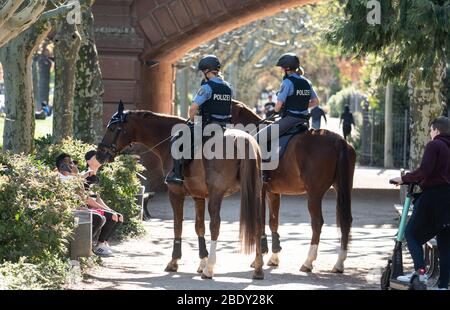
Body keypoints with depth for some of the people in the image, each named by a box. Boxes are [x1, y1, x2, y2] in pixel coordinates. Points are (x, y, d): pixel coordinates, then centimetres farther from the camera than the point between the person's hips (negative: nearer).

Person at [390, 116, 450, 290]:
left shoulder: (434, 145, -7)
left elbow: (424, 171, -18)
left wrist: (404, 179, -8)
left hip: (433, 196, -7)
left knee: (411, 233, 4)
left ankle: (420, 270, -14)